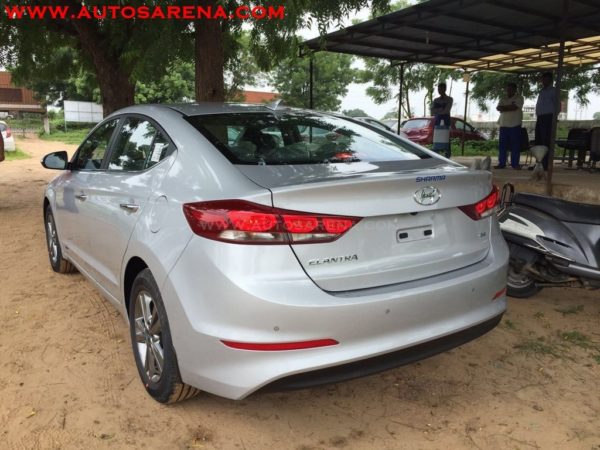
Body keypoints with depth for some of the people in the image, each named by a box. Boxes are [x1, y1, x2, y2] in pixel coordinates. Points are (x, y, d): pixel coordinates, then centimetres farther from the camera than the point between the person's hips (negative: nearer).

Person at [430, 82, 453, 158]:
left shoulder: (449, 99, 3)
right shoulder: (436, 100, 15)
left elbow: (446, 110, -11)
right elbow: (432, 112, 3)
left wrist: (437, 111, -4)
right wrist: (440, 110, -9)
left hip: (445, 123, -4)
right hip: (437, 123, 4)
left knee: (446, 142, -11)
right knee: (436, 143, 1)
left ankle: (447, 157, -11)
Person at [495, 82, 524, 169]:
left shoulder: (519, 98, 3)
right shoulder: (503, 99, 18)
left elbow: (514, 107, -13)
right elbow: (498, 108, 0)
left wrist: (504, 108, -2)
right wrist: (509, 107, -10)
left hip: (515, 125, -4)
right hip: (504, 125, 4)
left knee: (515, 145, -4)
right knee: (502, 145, 2)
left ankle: (515, 164, -2)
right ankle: (501, 163, 5)